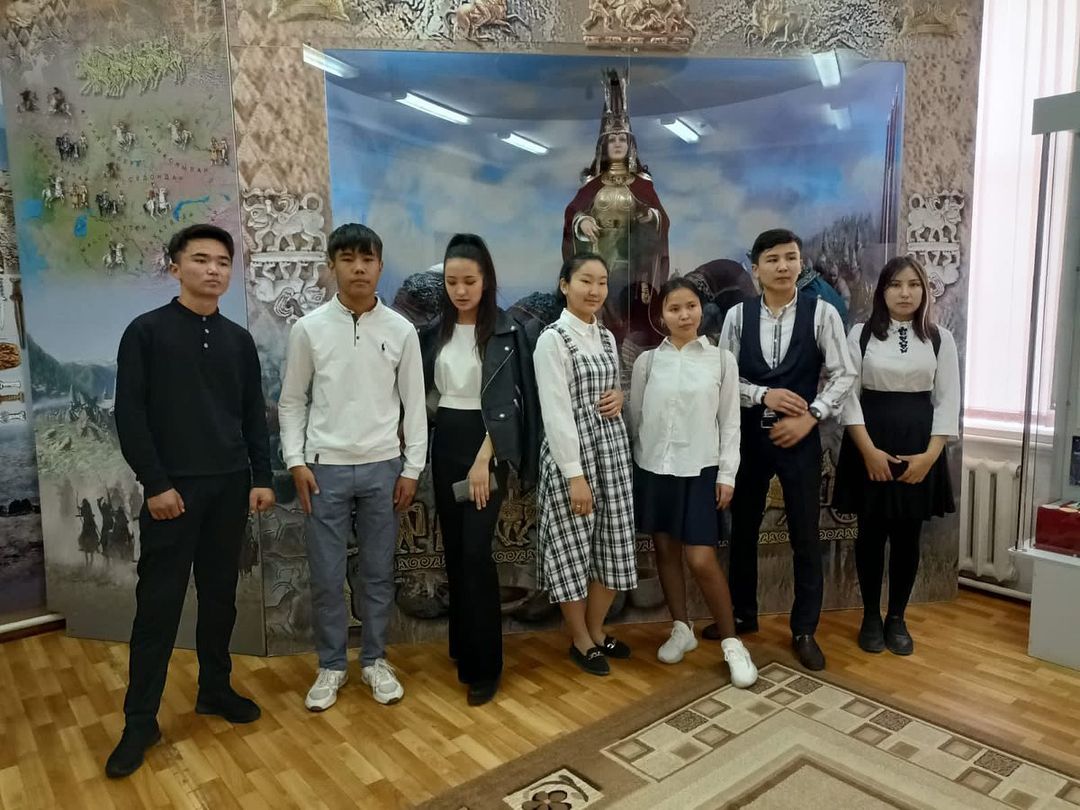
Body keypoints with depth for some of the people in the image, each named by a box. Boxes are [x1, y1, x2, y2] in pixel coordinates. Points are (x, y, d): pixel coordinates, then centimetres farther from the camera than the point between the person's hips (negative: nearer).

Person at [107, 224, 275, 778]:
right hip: (174, 487, -4)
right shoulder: (146, 331, -2)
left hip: (230, 486, 4)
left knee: (220, 594, 12)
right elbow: (130, 414, -7)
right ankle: (140, 720, 14)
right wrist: (155, 484, -12)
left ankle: (215, 688, 28)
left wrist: (261, 477, 4)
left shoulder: (239, 339, 9)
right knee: (159, 602, 2)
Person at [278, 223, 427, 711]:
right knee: (326, 575, 7)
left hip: (382, 467, 1)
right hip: (326, 468, 0)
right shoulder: (309, 328, -2)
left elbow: (414, 404, 2)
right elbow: (291, 402, 4)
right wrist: (296, 461, -4)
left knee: (378, 571, 11)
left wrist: (412, 468, -1)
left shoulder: (401, 330, -1)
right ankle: (331, 666, 25)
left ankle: (374, 660, 28)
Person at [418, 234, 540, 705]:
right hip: (444, 441, 5)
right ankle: (461, 645, 27)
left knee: (476, 552, -8)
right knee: (453, 549, 11)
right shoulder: (436, 330, 7)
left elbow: (506, 402, -13)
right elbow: (422, 388, 12)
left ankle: (484, 666, 4)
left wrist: (483, 459, -20)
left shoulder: (506, 333, -8)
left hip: (486, 445, -5)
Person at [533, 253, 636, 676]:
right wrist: (574, 474, -20)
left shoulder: (607, 337, 12)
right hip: (570, 452, -7)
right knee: (572, 546, 4)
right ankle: (580, 640, 23)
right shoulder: (552, 339, -10)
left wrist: (619, 396, -3)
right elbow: (556, 412, -16)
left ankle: (597, 631, 30)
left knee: (612, 545, 11)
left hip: (612, 448, 7)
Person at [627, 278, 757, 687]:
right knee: (665, 551, 12)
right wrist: (633, 467, 6)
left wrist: (727, 475, -3)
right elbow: (634, 417, 6)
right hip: (653, 468, 3)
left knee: (702, 560, -5)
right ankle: (682, 629, 30)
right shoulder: (647, 361, 1)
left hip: (699, 470, -2)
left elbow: (730, 422, 1)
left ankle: (732, 642, 13)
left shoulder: (721, 359, -1)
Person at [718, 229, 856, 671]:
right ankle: (742, 614, 33)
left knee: (805, 536, 6)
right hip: (748, 435, 2)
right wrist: (763, 395, -16)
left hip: (800, 436, -2)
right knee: (743, 529, 14)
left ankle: (804, 631, 22)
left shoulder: (822, 313, -5)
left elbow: (843, 375, -5)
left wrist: (810, 417, -15)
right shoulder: (738, 315, -1)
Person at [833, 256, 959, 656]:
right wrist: (869, 451, -13)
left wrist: (930, 455, -9)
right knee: (871, 533, 6)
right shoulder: (861, 334, 0)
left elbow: (947, 400, 2)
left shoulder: (940, 338, 5)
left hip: (919, 448, 1)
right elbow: (848, 395, -5)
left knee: (908, 535, 7)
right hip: (869, 446, -1)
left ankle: (897, 618, 24)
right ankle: (871, 617, 22)